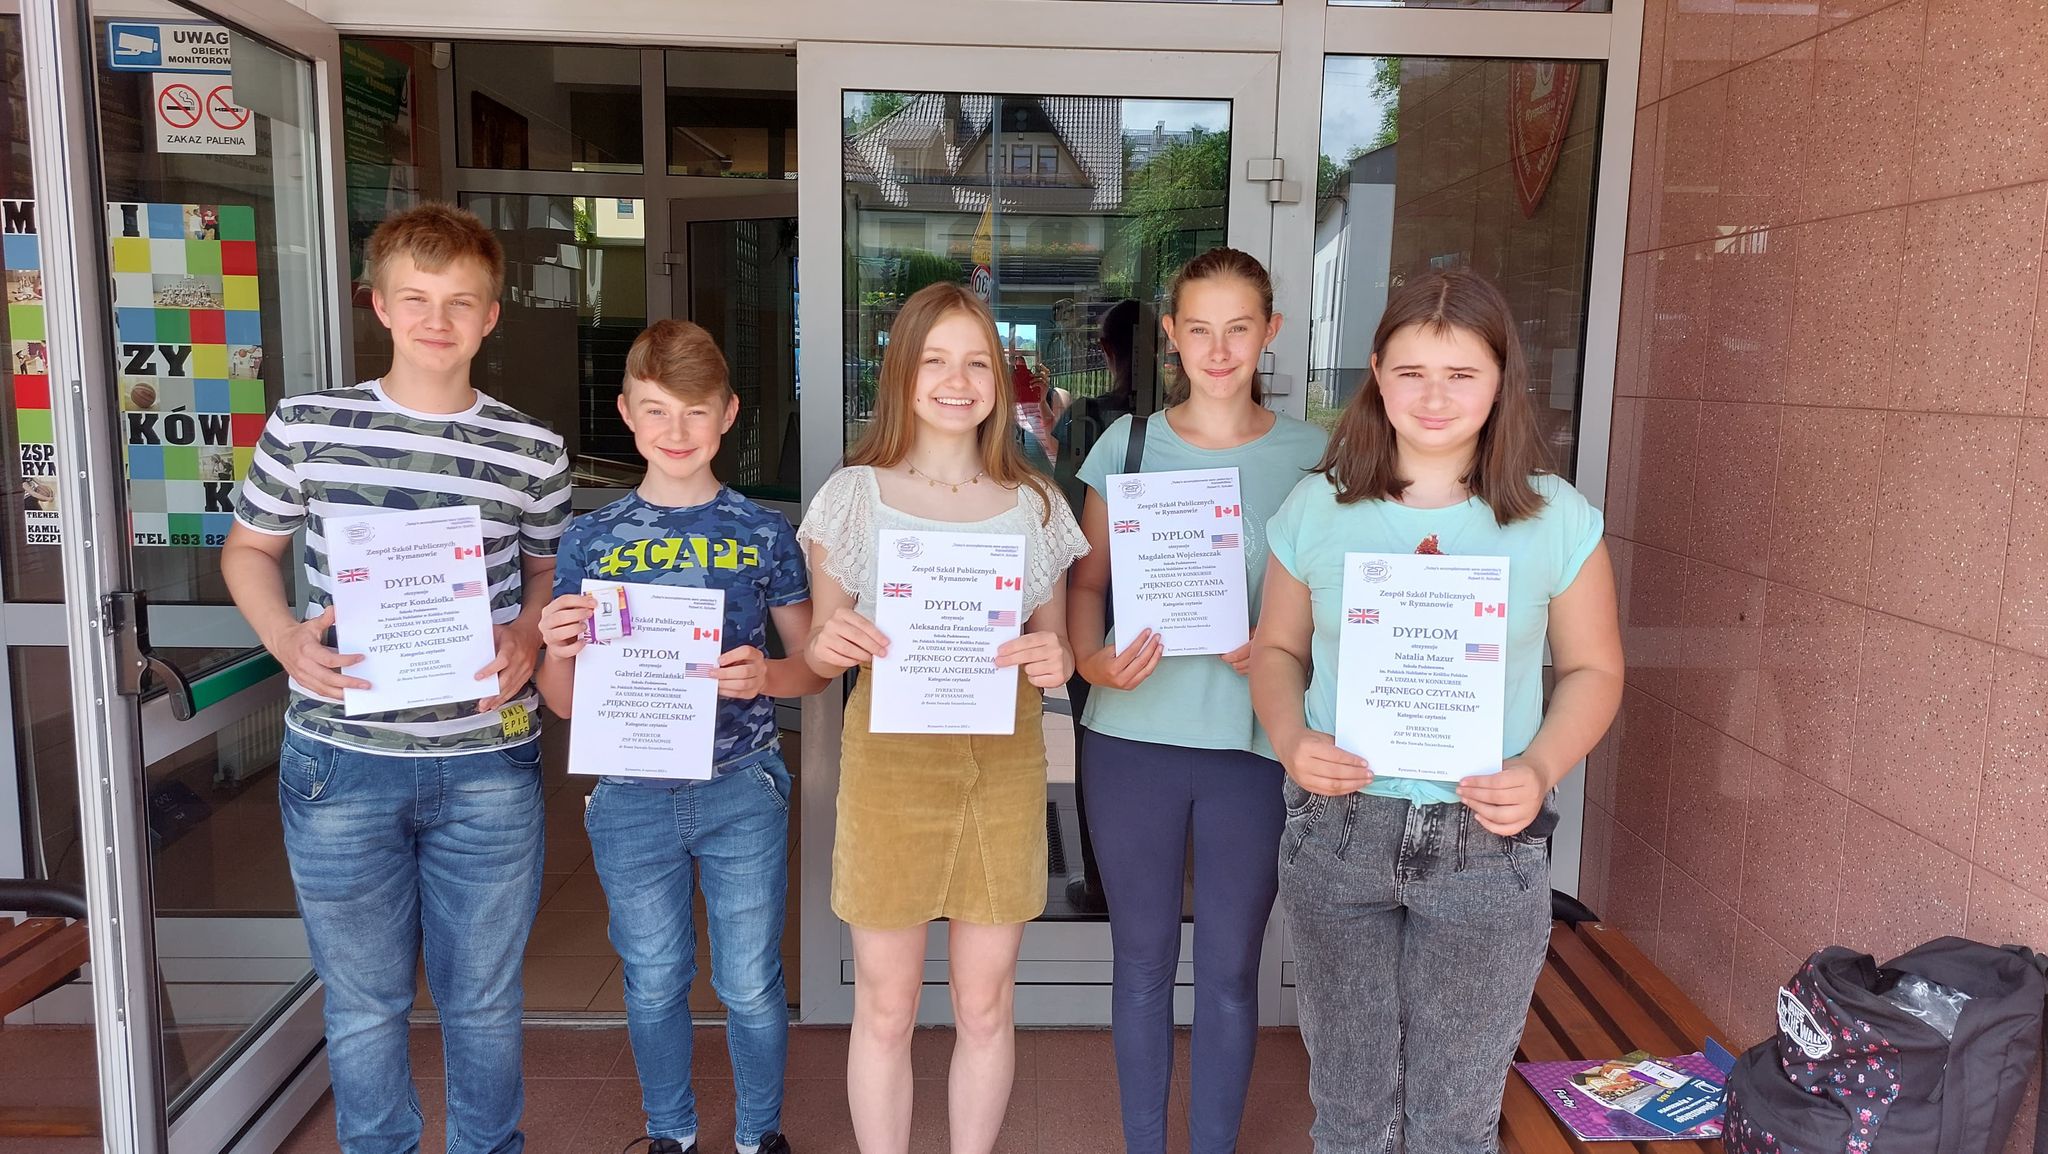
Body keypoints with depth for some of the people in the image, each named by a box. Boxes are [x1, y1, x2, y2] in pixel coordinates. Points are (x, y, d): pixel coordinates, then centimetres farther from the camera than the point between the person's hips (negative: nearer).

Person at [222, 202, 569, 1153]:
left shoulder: (533, 451, -1)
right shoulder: (304, 429, -2)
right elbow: (248, 548, 11)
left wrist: (527, 639, -9)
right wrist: (284, 638, -8)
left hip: (487, 763, 0)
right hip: (340, 758, 0)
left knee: (483, 997, 15)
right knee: (363, 1003, 16)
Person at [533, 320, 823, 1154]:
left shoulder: (765, 534, -2)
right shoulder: (589, 540, 0)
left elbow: (814, 664, 3)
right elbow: (563, 703, 2)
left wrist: (767, 675, -19)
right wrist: (558, 653, -20)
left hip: (742, 793, -1)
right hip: (630, 797, 1)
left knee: (751, 985, 11)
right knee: (653, 985, 17)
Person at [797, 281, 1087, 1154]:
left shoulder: (1035, 503, 4)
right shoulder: (855, 494, -1)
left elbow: (1053, 645, 11)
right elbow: (823, 650, 4)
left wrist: (1056, 662, -13)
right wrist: (827, 645, -19)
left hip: (1004, 762, 2)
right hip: (892, 761, -2)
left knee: (985, 1006, 13)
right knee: (886, 1007, 10)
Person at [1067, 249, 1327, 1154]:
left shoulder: (1310, 454, 0)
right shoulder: (1128, 442, 1)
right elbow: (1087, 580, 5)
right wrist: (1092, 661, -14)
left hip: (1255, 744, 0)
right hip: (1134, 736, 1)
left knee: (1229, 970, 11)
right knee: (1142, 958, 15)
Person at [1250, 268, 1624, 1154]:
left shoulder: (1556, 519, -2)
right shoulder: (1318, 507, 0)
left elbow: (1593, 669, 4)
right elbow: (1277, 648, 7)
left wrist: (1540, 766, -14)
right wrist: (1291, 739, -12)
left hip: (1487, 845, -1)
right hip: (1337, 835, 1)